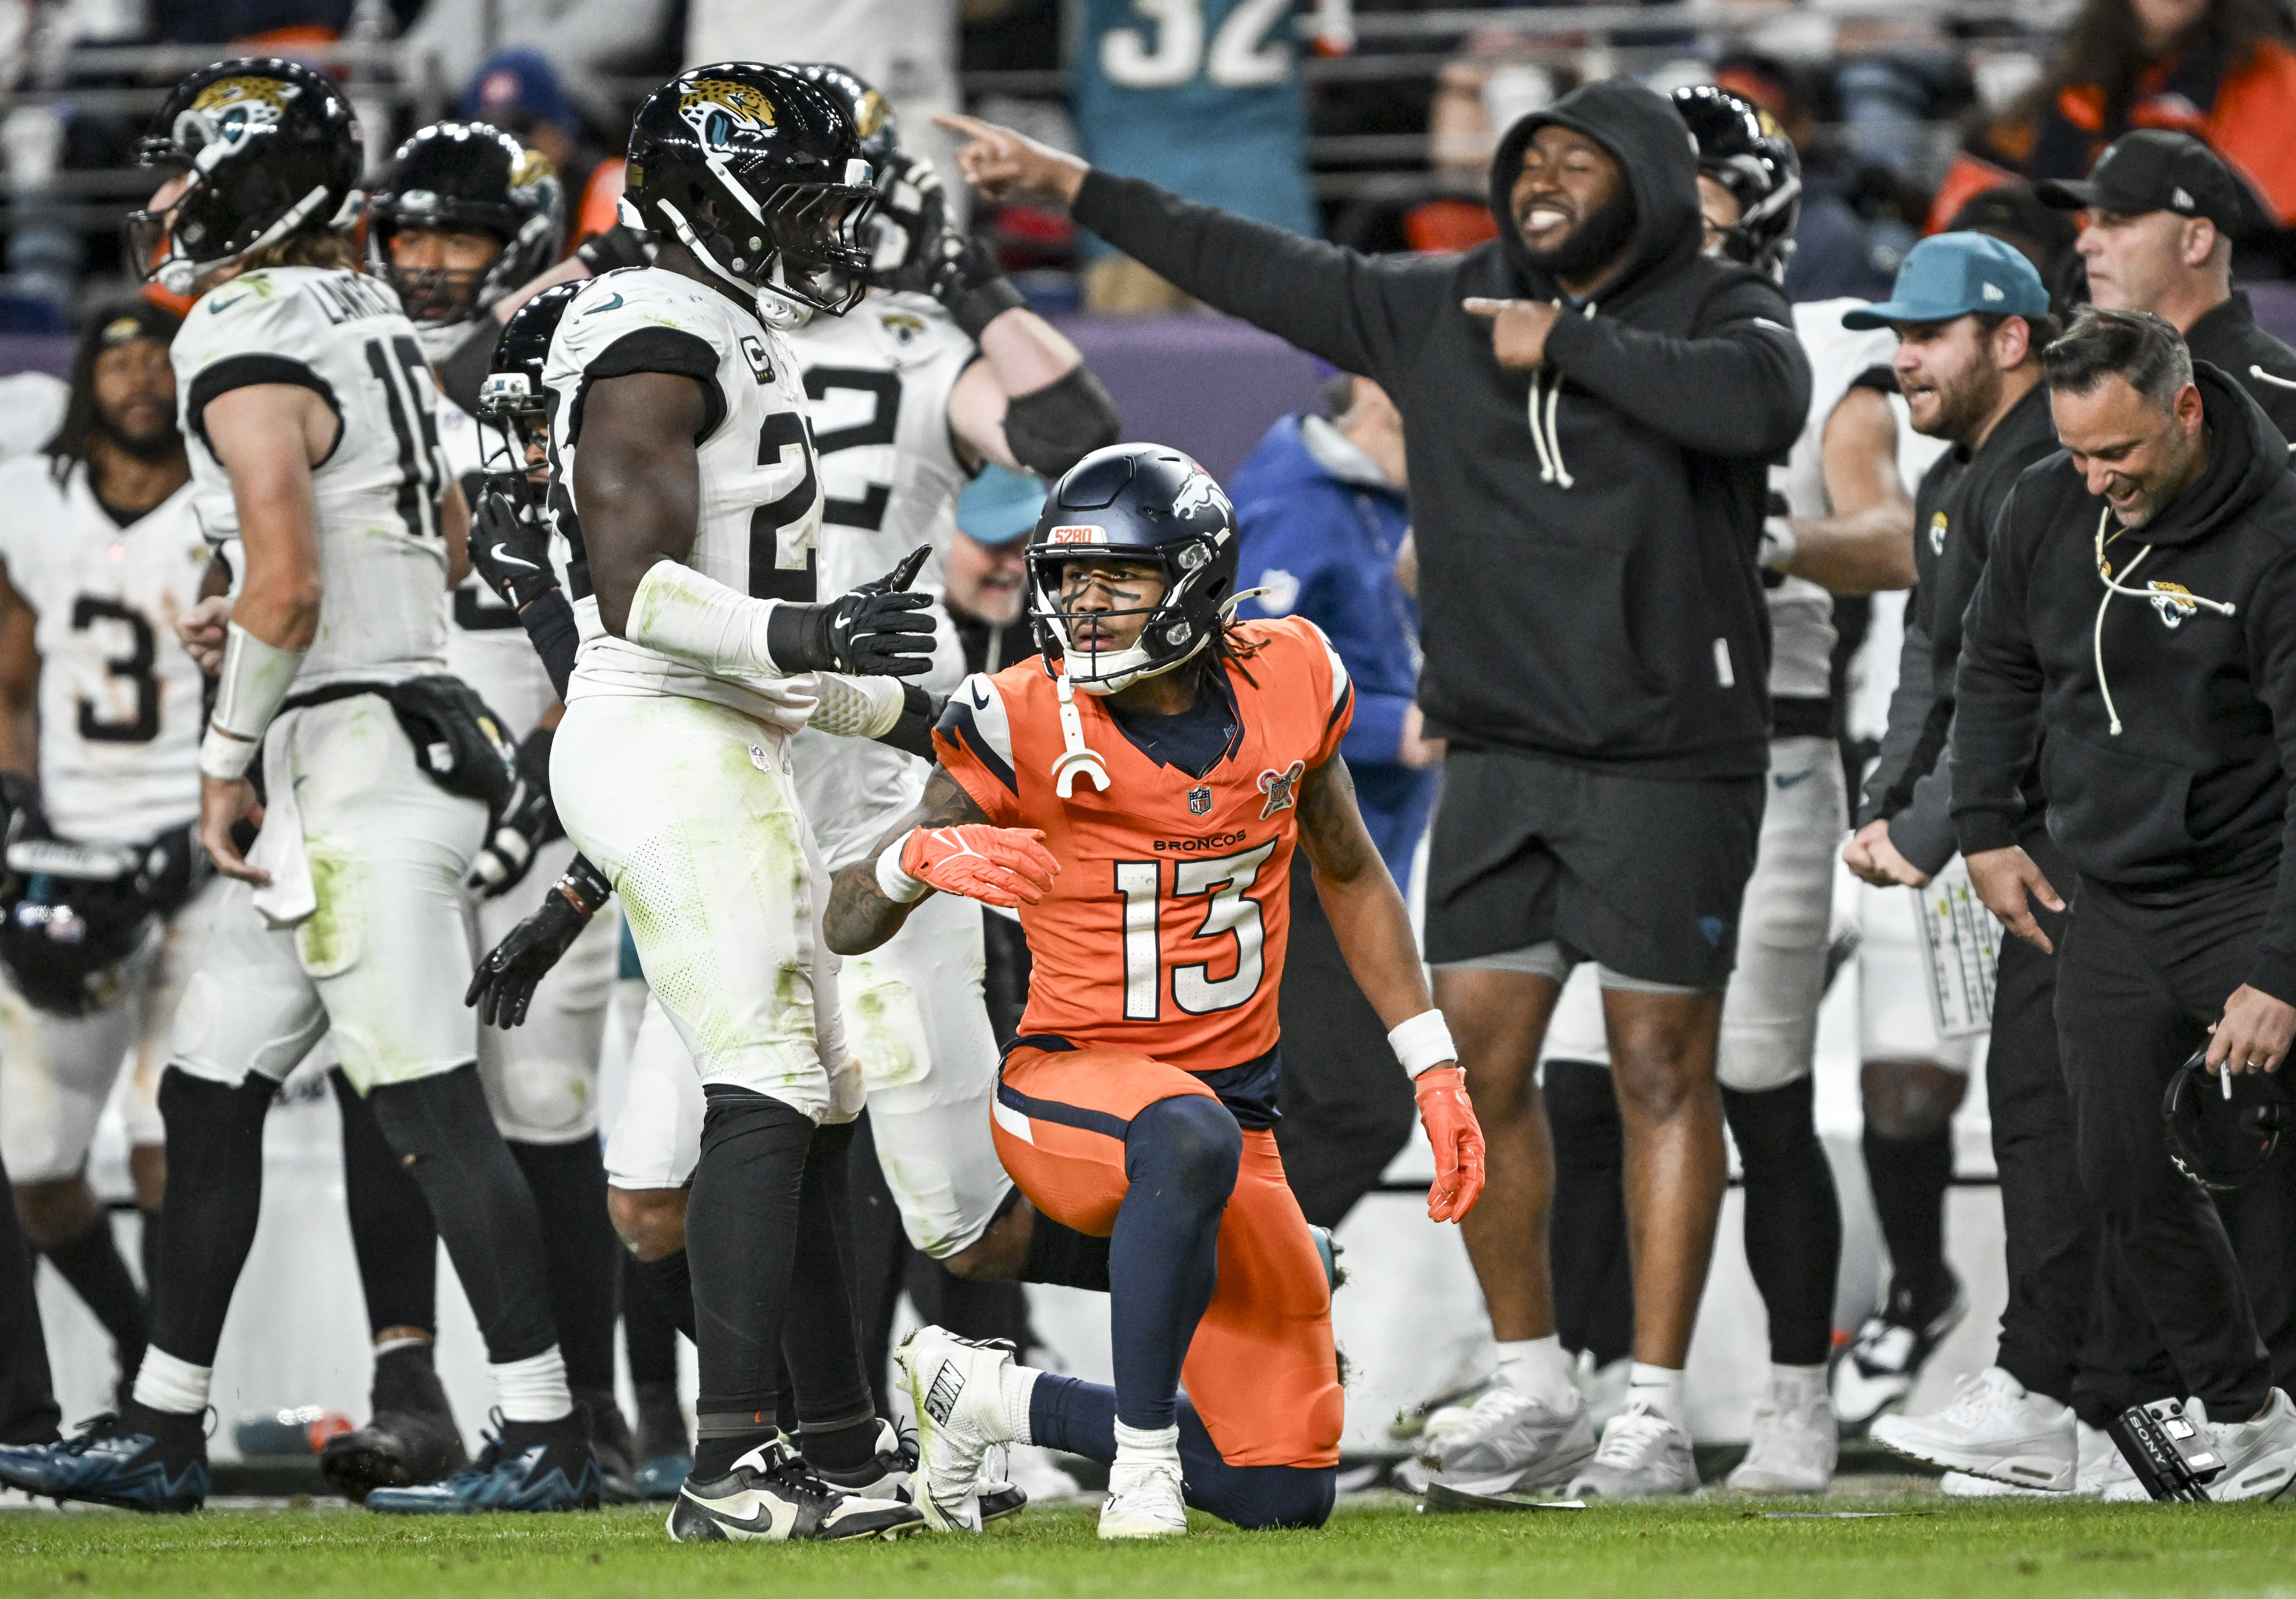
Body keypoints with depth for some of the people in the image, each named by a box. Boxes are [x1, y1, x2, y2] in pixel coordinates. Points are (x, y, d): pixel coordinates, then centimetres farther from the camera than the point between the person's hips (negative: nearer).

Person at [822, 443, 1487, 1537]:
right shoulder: (1026, 725, -13)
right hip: (1072, 1080, -5)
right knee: (1193, 1139, -44)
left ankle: (983, 1396, 22)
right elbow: (845, 928, -11)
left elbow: (1352, 880, 14)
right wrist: (919, 856, -34)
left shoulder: (1287, 681, -3)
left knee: (1282, 1496, 3)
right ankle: (1145, 1456, -25)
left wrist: (1436, 1074, 10)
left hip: (1231, 1100, 5)